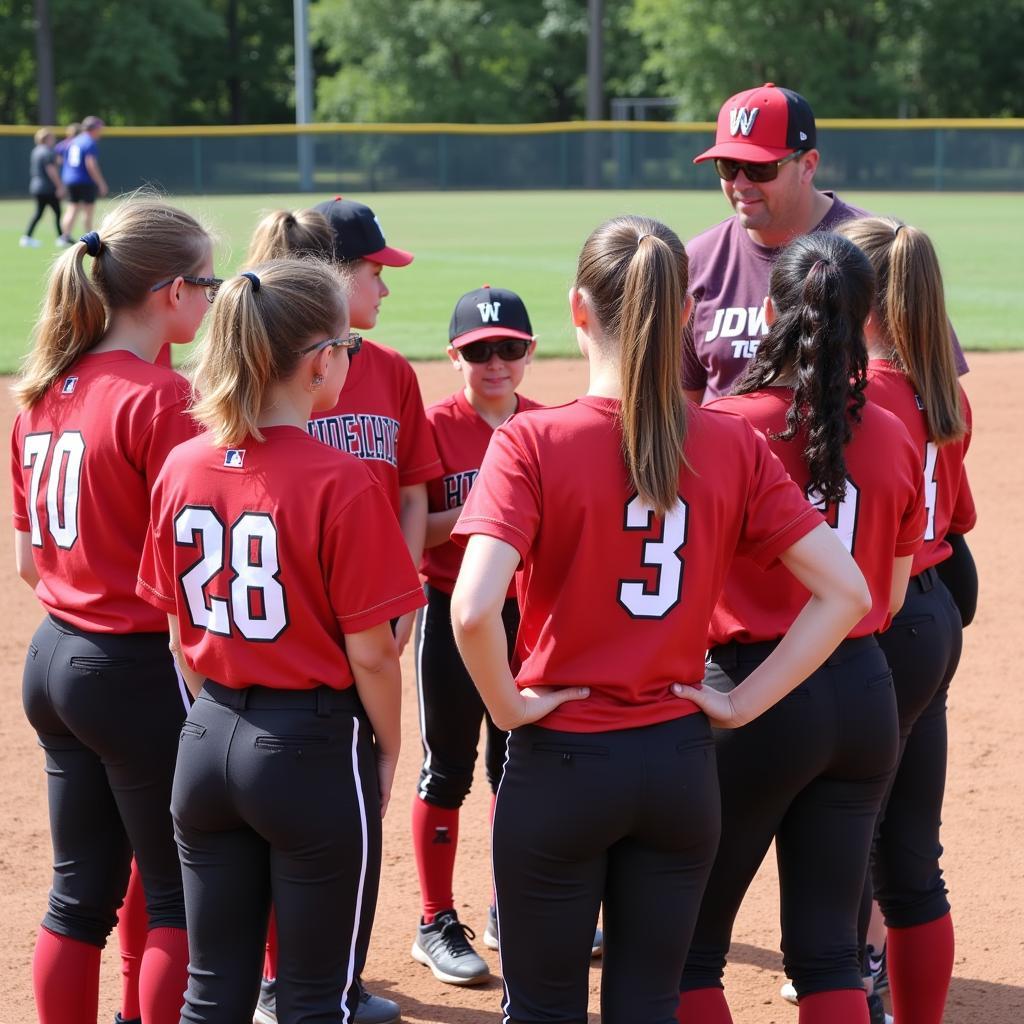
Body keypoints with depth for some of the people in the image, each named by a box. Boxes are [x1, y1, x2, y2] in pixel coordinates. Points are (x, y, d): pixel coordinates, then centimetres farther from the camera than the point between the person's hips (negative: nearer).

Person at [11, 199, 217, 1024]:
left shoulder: (42, 395, 8)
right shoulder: (157, 399, -16)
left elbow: (28, 559, 13)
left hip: (55, 654, 8)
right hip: (141, 670, -8)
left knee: (80, 890, 15)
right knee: (181, 895, 4)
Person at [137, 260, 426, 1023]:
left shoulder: (182, 468, 0)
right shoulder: (341, 482, -17)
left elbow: (179, 630, 7)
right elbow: (370, 652, -13)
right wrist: (388, 749, 3)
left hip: (209, 742, 6)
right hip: (314, 746, -5)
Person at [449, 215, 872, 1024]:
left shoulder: (533, 441, -14)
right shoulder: (733, 445, -4)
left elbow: (473, 609, -26)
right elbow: (845, 593, -6)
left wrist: (509, 706, -9)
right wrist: (742, 703, 0)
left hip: (560, 761, -3)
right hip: (681, 763, 3)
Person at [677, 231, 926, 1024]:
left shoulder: (722, 428, -12)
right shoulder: (893, 438, 1)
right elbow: (889, 598, 10)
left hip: (753, 692, -5)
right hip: (865, 698, 5)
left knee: (689, 945, 9)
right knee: (829, 949, 11)